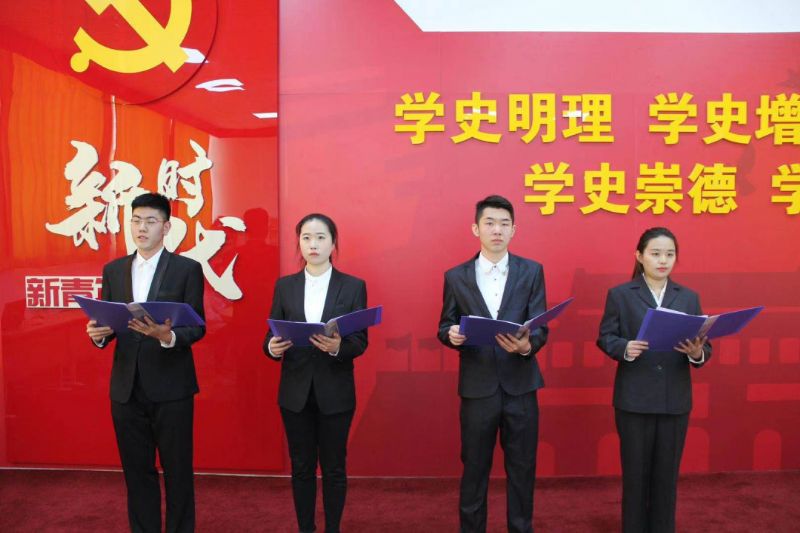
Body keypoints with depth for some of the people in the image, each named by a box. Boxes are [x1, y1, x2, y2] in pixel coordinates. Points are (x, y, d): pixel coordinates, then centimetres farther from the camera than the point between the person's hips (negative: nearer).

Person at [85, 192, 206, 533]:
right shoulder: (113, 270, 10)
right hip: (126, 387, 4)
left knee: (177, 471, 8)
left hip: (171, 387, -4)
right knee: (137, 471, 15)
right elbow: (106, 325, 10)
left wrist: (168, 336, -27)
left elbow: (198, 327, -8)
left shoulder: (187, 269, -4)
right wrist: (98, 334, -12)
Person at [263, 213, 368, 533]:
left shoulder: (353, 286, -1)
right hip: (295, 392, 2)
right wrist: (272, 348, -19)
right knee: (301, 467, 12)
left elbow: (361, 342, -5)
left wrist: (338, 347, -25)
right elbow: (272, 337, 4)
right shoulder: (284, 286, 4)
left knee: (333, 467, 10)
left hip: (335, 392, -1)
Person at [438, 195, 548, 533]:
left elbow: (541, 327, -3)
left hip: (520, 385, 0)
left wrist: (527, 345, -25)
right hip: (477, 387, 0)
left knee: (522, 468, 12)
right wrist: (452, 335, -18)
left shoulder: (531, 271, 2)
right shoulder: (455, 276, 3)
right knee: (474, 468, 12)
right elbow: (445, 326, 5)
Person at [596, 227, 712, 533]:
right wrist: (625, 348, -23)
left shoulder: (689, 297, 8)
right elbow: (605, 338, -3)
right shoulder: (620, 294, 0)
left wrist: (697, 353, -17)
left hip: (676, 400, 3)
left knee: (667, 473, 13)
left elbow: (703, 346, 5)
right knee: (635, 472, 9)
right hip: (634, 399, -2)